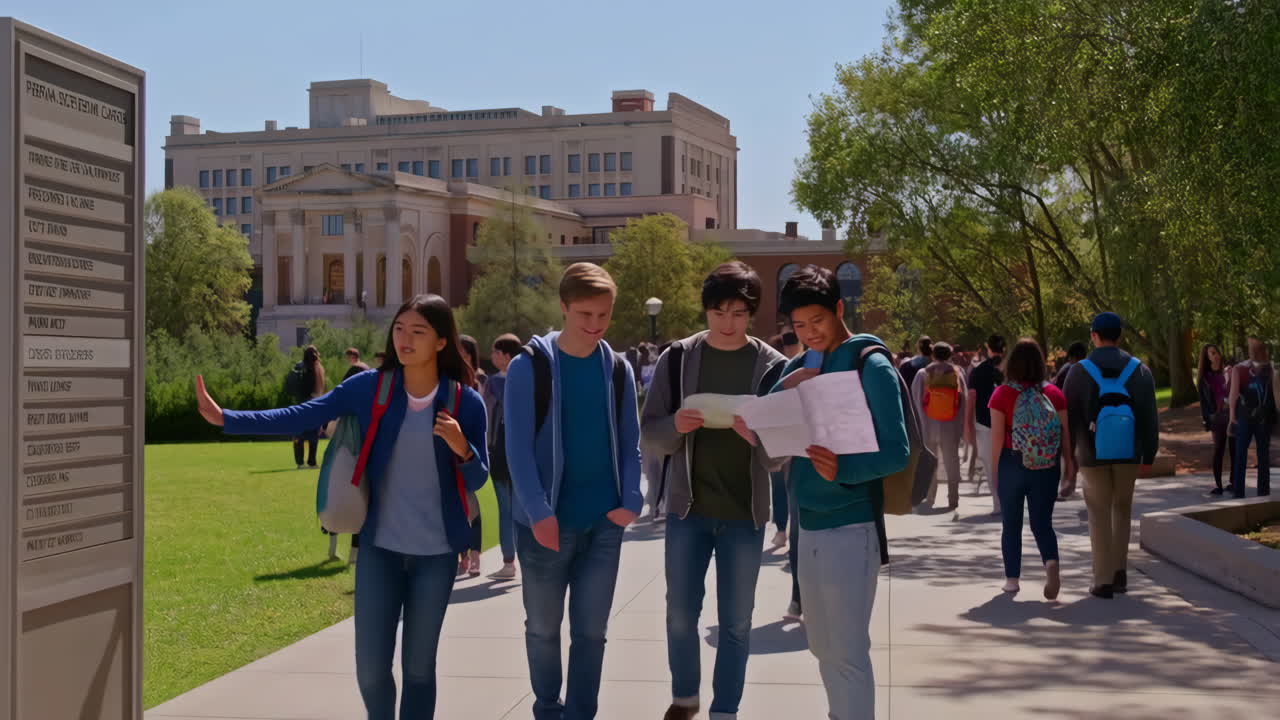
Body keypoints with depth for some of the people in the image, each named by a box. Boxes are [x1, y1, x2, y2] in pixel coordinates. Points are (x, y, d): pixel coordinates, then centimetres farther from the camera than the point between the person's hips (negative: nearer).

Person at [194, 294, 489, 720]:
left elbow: (478, 480, 0)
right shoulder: (370, 388, -5)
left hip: (435, 552, -1)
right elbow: (299, 418, -8)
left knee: (419, 665, 8)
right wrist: (225, 419, -16)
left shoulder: (465, 402, -6)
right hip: (380, 546, 1)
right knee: (371, 665, 1)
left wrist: (462, 448, -21)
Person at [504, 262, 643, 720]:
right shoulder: (529, 366, -7)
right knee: (543, 628, 11)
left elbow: (630, 441, 9)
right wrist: (538, 512, -20)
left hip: (604, 523, 3)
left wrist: (631, 501, -6)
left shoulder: (618, 370, 5)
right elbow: (517, 446, -11)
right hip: (546, 523, -2)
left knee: (591, 630, 7)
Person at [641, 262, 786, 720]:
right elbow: (649, 436, 1)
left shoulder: (773, 367, -3)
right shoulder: (677, 359, 0)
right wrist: (675, 426, -20)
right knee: (680, 615, 10)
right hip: (687, 508, 1)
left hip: (745, 513, -1)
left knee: (735, 622, 7)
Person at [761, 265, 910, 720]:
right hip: (809, 525, 7)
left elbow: (897, 452, -15)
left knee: (849, 653, -4)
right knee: (823, 648, 15)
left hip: (851, 527, -7)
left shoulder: (871, 365, -10)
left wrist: (843, 469, -33)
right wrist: (784, 391, -10)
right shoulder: (800, 366, 11)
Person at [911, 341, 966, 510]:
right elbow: (963, 403, 0)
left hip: (928, 427, 0)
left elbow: (915, 402, -2)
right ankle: (953, 500, 9)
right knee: (952, 463, 10)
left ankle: (929, 499, 12)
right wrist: (962, 428, 3)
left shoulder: (922, 375, -2)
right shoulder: (957, 375, 1)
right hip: (951, 428, 0)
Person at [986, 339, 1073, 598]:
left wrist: (994, 469, 1)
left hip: (1012, 465, -1)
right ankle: (1051, 562, -19)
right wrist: (1069, 465, 8)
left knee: (1011, 524, 13)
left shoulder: (1002, 394, -8)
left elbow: (997, 436, -8)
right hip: (1046, 468, 1)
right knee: (1042, 523, 8)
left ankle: (1012, 579, 16)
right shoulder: (1054, 393, -2)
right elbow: (1065, 433, -1)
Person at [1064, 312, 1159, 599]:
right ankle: (1120, 572, 17)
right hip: (1128, 453, 2)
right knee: (1122, 508, 20)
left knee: (1100, 515, 7)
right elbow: (1149, 417, -4)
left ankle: (1104, 581, 4)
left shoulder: (1079, 372, -7)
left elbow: (1068, 417, -4)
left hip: (1093, 454, -2)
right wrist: (1149, 455, 3)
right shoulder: (1139, 370, -3)